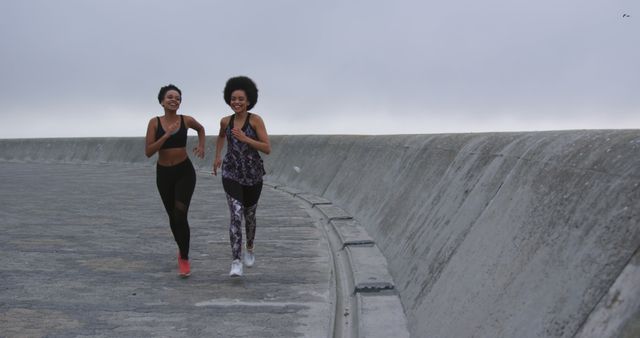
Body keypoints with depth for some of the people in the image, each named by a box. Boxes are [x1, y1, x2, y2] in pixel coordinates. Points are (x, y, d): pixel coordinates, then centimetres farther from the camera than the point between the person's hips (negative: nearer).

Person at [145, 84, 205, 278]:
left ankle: (184, 258, 0)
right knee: (173, 217, 15)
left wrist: (201, 146, 4)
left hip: (185, 172, -1)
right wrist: (166, 135, -23)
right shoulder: (155, 122, -7)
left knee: (180, 216, -16)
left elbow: (200, 128, 20)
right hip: (163, 174, 2)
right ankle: (182, 249, 40)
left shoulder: (186, 120, -4)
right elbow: (148, 152, -14)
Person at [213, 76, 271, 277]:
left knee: (249, 216, 17)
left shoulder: (256, 120, -10)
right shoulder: (226, 121, 0)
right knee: (236, 215, -18)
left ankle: (250, 249, 45)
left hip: (253, 175, 0)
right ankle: (236, 263, -20)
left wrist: (245, 139, -23)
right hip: (231, 174, 0)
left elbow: (268, 149, -14)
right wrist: (217, 156, 15)